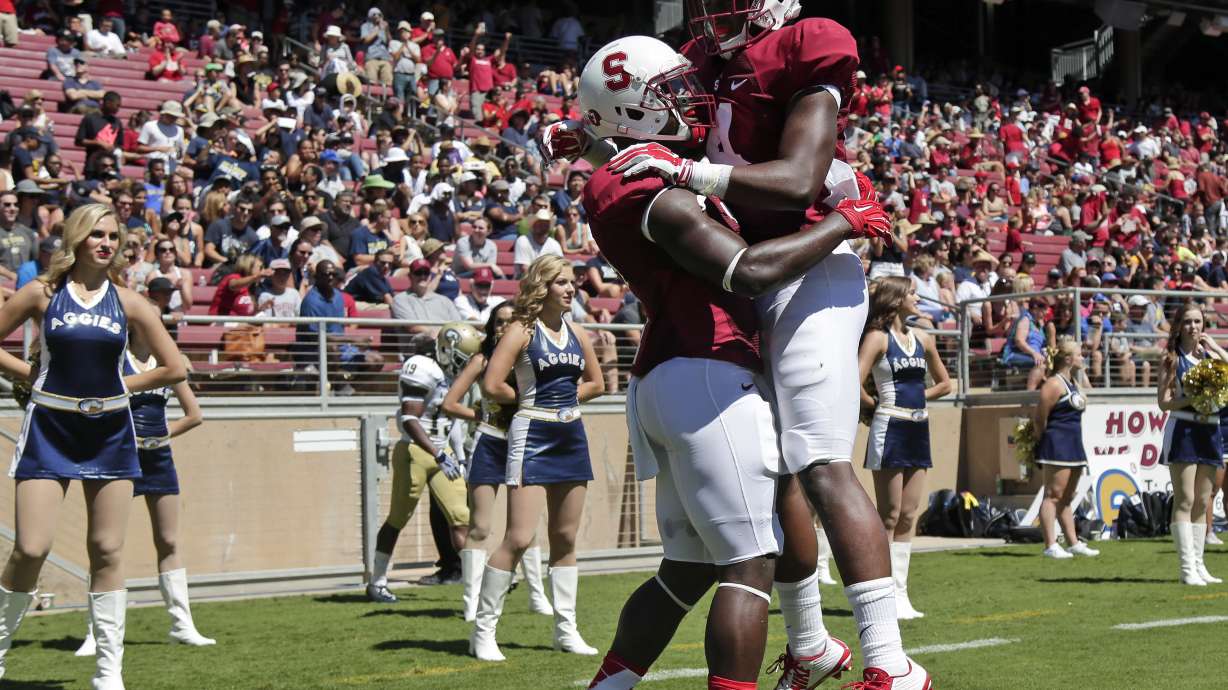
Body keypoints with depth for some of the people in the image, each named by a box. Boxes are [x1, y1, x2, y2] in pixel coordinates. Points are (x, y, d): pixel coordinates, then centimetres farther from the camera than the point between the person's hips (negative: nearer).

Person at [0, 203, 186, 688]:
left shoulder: (127, 302, 3)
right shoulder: (43, 293, -2)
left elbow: (174, 368, 6)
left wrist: (119, 387, 2)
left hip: (109, 432, 2)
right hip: (49, 429, -2)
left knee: (107, 550, 3)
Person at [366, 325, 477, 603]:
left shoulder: (450, 373, 9)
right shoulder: (421, 368, -17)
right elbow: (410, 420, -22)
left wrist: (457, 456, 18)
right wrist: (438, 455, -26)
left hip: (442, 451, 7)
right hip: (414, 451, -7)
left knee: (461, 518, -1)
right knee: (397, 519, 4)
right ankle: (376, 583, 16)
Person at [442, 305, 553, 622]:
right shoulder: (483, 360, -1)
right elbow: (449, 404, -3)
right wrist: (482, 416, -4)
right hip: (489, 446, -3)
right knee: (479, 527, -3)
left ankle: (537, 597, 20)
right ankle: (472, 601, 0)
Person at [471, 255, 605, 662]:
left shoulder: (577, 334, 12)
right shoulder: (522, 331, -7)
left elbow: (595, 383, 24)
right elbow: (492, 385, -15)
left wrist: (565, 397, 9)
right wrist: (529, 400, 0)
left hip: (572, 436, 7)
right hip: (532, 437, -7)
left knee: (566, 538, 11)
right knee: (519, 538, -12)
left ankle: (566, 629, 18)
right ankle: (483, 631, -4)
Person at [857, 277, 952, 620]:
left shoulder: (922, 338, 13)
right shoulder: (878, 337, -7)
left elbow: (944, 383, 24)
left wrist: (915, 396, 10)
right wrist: (878, 405, -3)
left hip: (918, 430, 7)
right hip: (890, 429, -7)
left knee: (907, 517, 8)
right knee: (889, 516, -5)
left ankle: (901, 595, 11)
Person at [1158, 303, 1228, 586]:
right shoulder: (1171, 358, 0)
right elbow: (1164, 401, -6)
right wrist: (1193, 399, -20)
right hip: (1183, 430, -5)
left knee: (1202, 503, 9)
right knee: (1185, 500, -8)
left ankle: (1198, 565, 15)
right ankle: (1187, 568, -10)